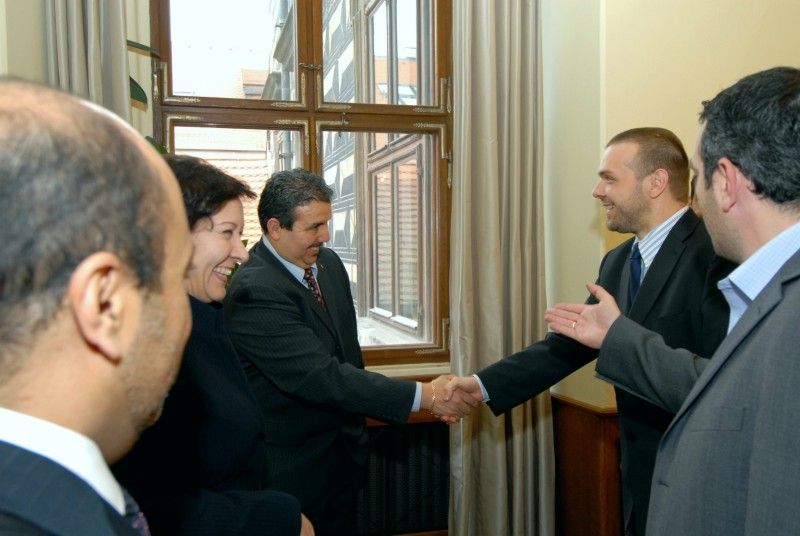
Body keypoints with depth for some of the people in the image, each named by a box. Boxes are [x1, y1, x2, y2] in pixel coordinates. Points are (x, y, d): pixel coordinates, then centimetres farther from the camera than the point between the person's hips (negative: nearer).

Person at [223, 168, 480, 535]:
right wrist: (425, 396, -29)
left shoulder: (328, 263, 1)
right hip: (291, 468, -7)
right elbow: (320, 377, -30)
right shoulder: (255, 291, -25)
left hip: (343, 453, 7)